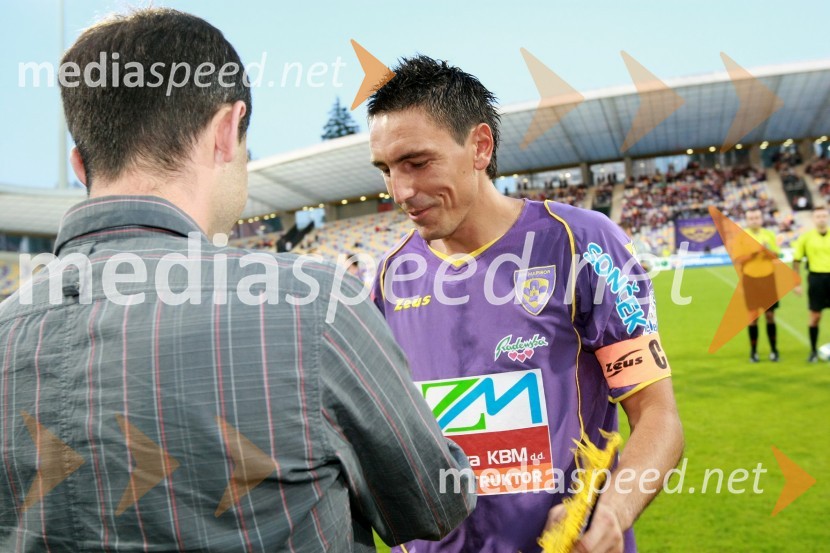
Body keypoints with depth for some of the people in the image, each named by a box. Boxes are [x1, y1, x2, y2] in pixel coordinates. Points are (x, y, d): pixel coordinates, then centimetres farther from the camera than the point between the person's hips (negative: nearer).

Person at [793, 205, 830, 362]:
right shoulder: (806, 237, 1)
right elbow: (797, 260, 3)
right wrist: (796, 283, -3)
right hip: (816, 277, -1)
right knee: (815, 316, 3)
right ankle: (813, 351, 14)